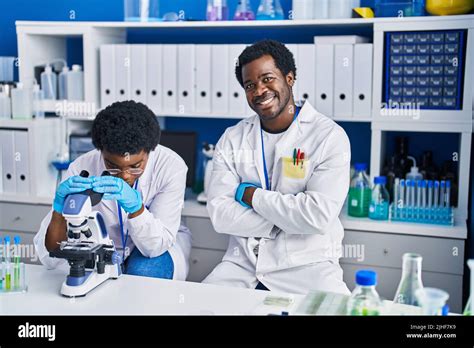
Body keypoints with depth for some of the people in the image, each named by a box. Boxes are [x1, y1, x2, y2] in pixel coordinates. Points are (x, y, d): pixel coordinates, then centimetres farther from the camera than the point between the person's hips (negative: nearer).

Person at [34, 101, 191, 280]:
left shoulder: (170, 165, -27)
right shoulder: (82, 168, -25)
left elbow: (156, 245, -29)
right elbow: (50, 257, -26)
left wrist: (135, 206, -49)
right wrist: (60, 208, -45)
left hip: (160, 245, 0)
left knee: (143, 271, -31)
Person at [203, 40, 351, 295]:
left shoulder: (330, 137, -7)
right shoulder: (232, 139, 4)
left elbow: (319, 216, -19)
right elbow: (220, 215, -6)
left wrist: (250, 195, -10)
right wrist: (292, 216, -14)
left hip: (307, 264, -3)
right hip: (243, 263, 3)